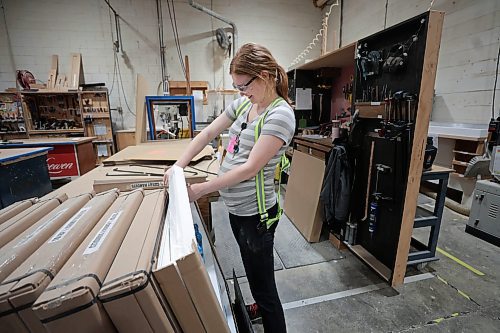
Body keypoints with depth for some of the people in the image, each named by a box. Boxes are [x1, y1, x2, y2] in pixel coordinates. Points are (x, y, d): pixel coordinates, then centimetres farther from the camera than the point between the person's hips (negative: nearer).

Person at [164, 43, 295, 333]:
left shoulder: (280, 115, -19)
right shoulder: (244, 103, 5)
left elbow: (250, 168, -23)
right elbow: (208, 134, 8)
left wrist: (200, 189, -15)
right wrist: (177, 168, 1)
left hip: (254, 213, -8)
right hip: (237, 208, 8)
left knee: (263, 282, 12)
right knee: (254, 271, 30)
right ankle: (261, 308, 57)